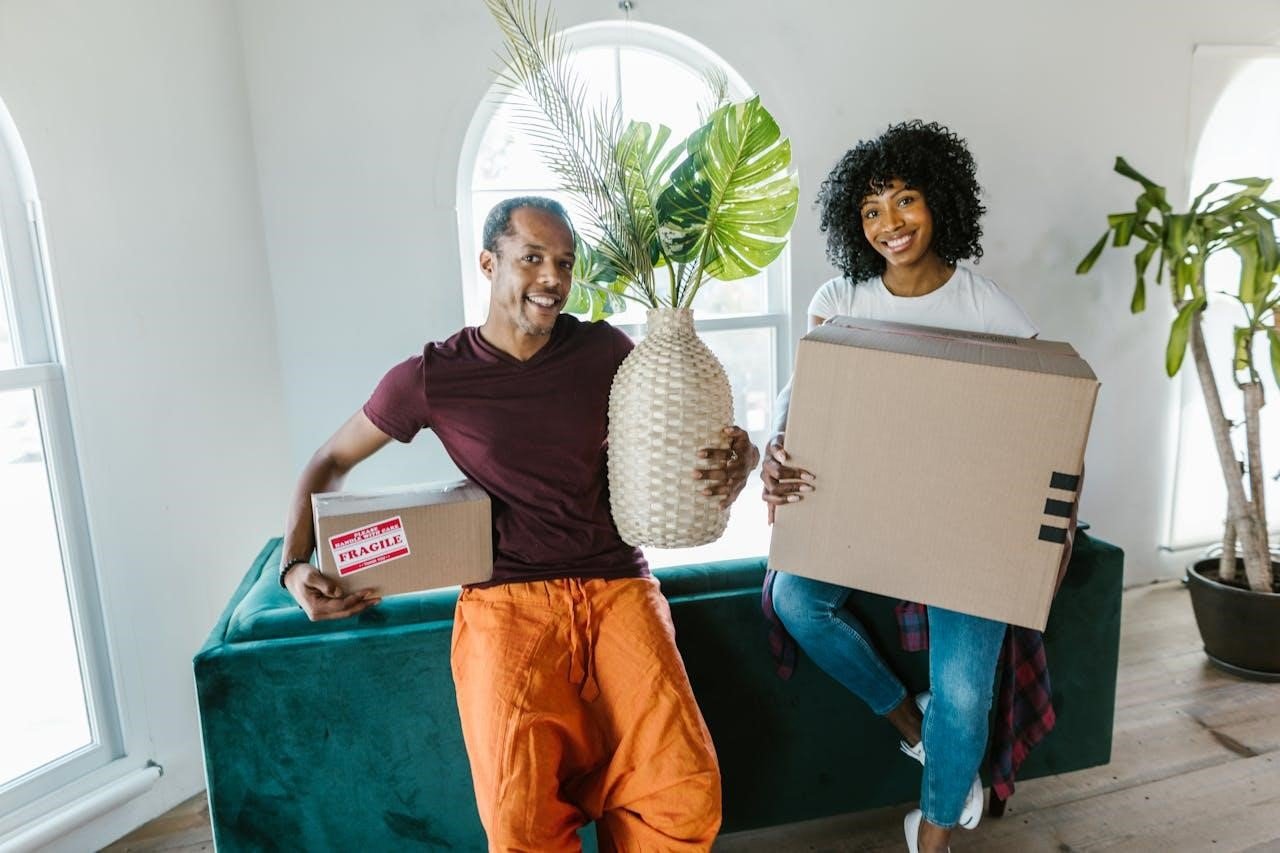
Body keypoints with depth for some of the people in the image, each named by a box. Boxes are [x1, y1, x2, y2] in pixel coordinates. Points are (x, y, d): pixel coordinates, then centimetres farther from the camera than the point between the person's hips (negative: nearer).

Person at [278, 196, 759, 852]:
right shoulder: (432, 378, 2)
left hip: (617, 584, 2)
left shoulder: (603, 350, 6)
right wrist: (295, 565, 2)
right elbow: (330, 462, 15)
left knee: (689, 794, -18)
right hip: (505, 600, -1)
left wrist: (740, 458, -7)